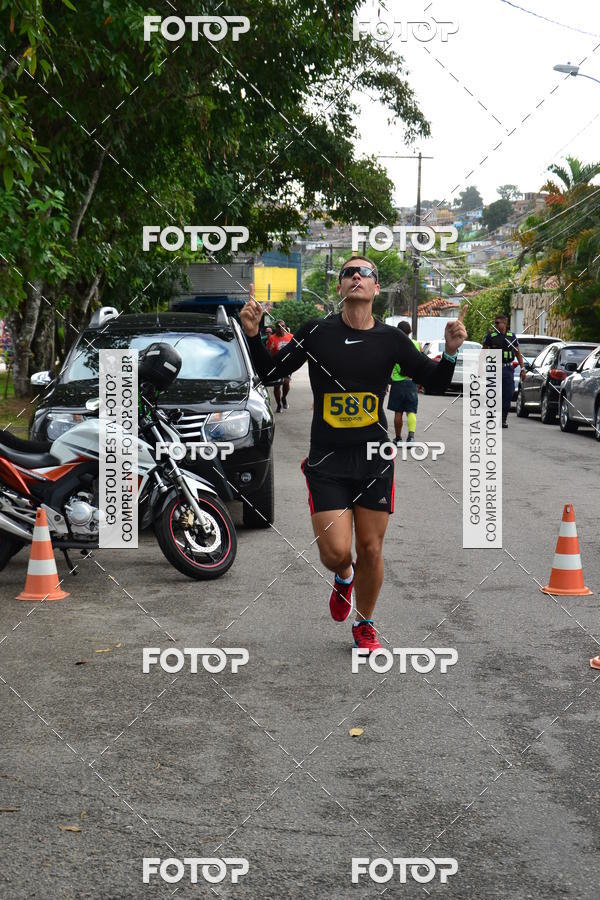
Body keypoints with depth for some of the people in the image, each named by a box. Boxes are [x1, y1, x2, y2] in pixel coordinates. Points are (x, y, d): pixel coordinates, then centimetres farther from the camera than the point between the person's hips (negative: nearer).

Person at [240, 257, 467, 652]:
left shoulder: (391, 338, -1)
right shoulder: (317, 332, -5)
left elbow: (435, 384, 7)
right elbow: (271, 371, 4)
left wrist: (450, 351, -12)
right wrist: (253, 333, -12)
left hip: (374, 458, 2)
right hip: (327, 459, -1)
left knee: (371, 551, 8)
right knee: (335, 552, -8)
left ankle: (365, 625, 33)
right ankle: (344, 577, 31)